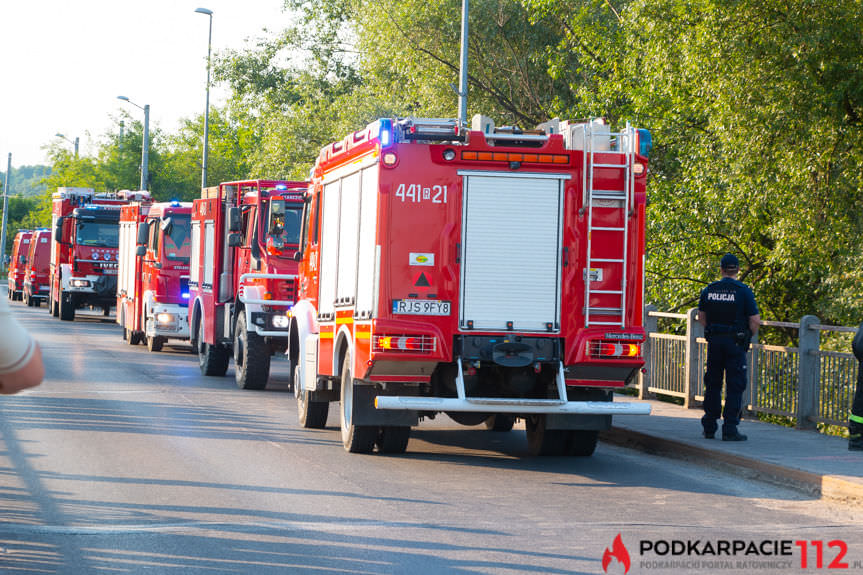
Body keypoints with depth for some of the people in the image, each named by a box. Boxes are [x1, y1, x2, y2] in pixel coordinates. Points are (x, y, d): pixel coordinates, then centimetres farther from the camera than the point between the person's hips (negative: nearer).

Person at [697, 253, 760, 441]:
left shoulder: (709, 290, 4)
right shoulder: (743, 291, -8)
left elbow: (701, 317, 12)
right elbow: (755, 321, -9)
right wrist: (749, 335, 9)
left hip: (714, 341, 4)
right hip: (735, 344, -4)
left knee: (713, 385, 13)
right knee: (734, 387, -1)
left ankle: (709, 427, 15)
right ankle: (730, 429, -5)